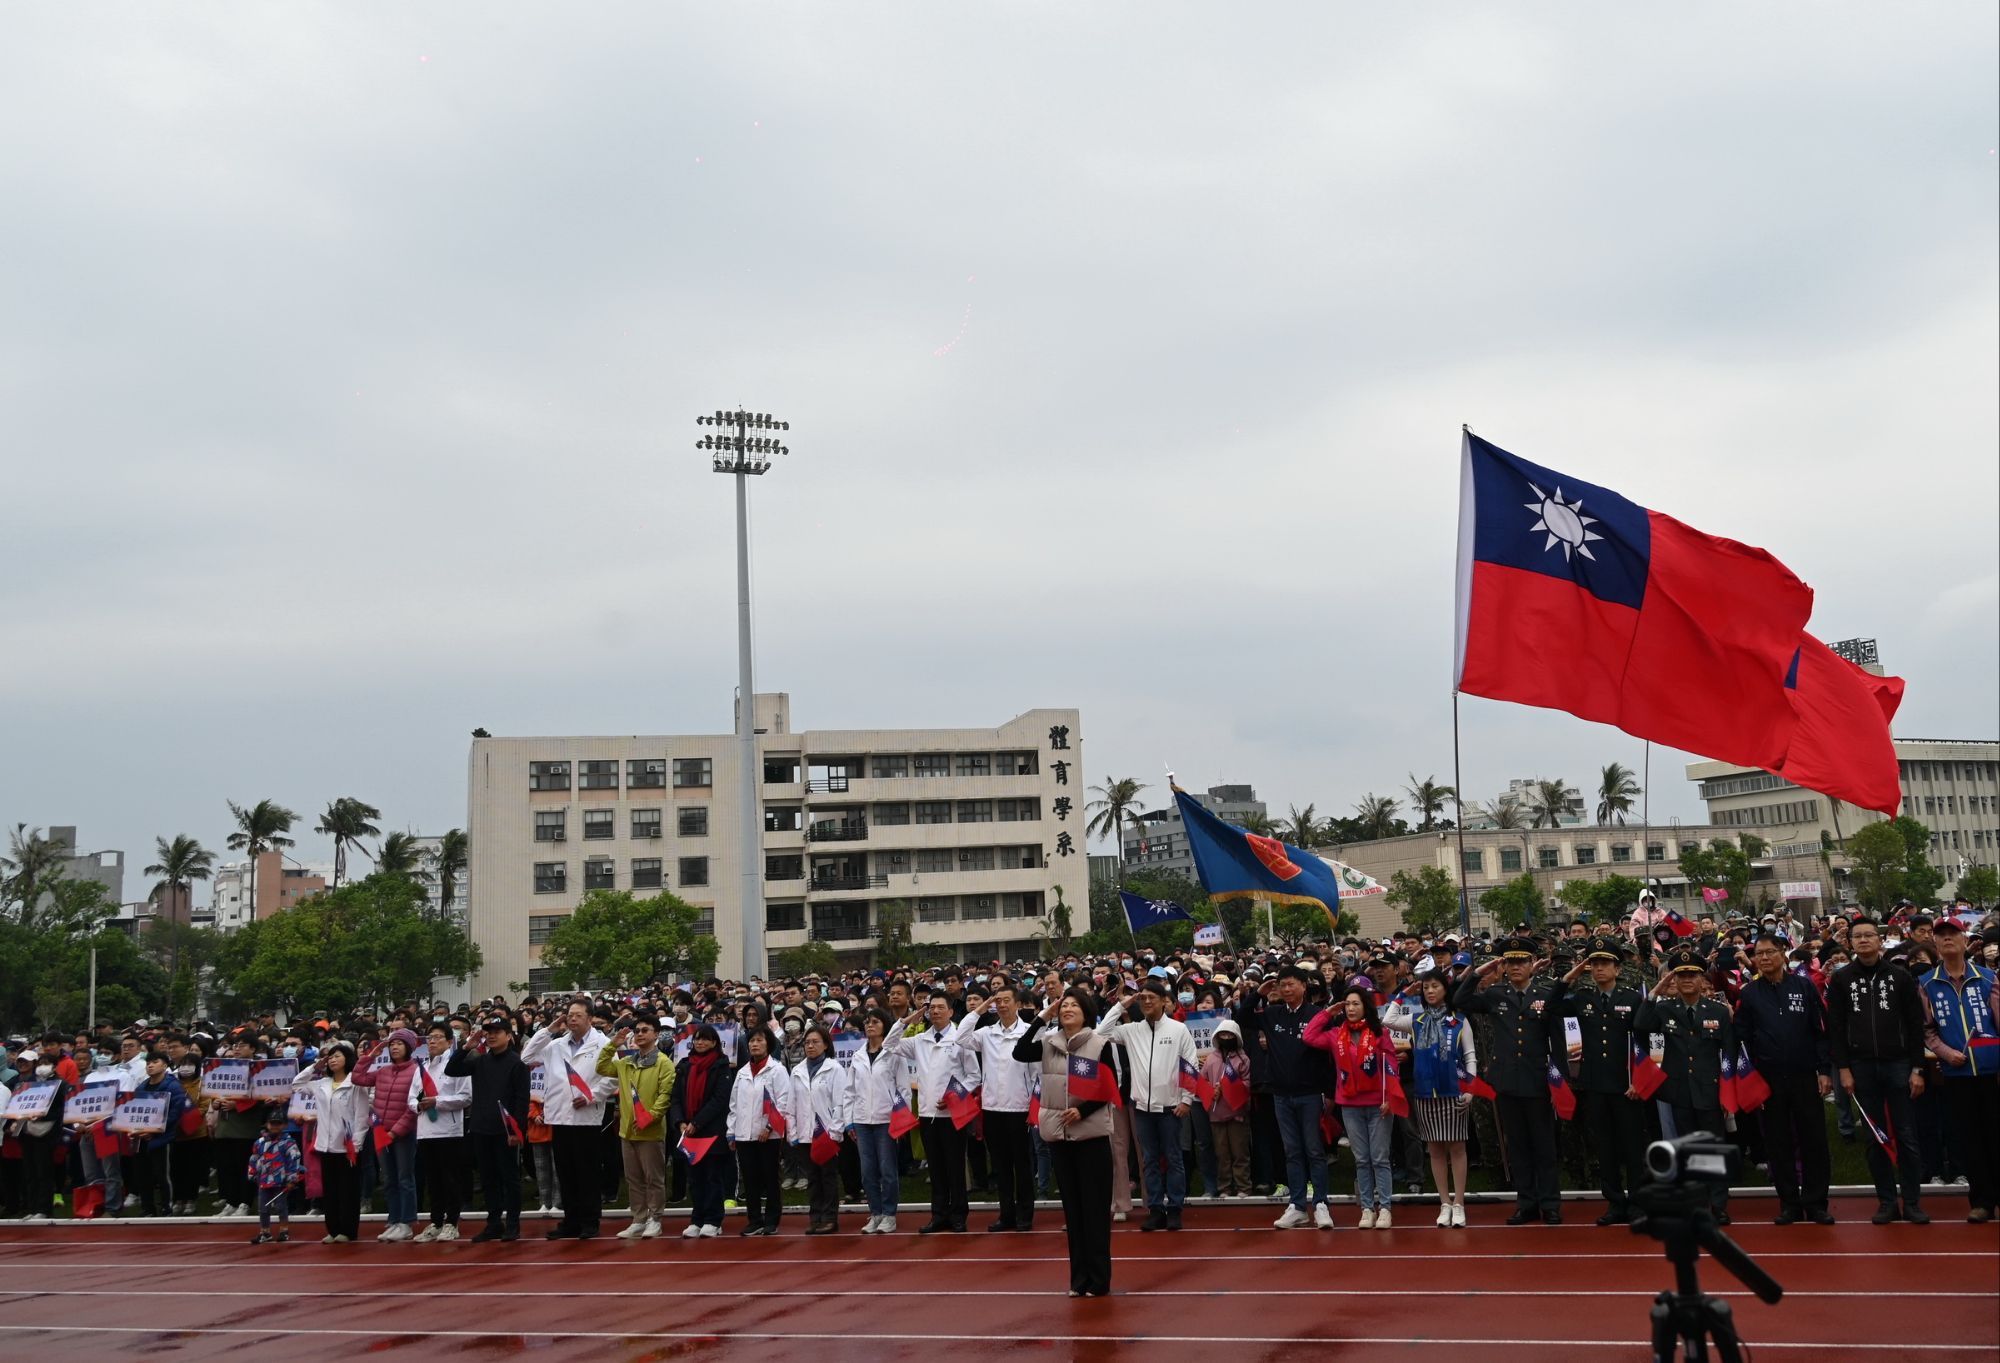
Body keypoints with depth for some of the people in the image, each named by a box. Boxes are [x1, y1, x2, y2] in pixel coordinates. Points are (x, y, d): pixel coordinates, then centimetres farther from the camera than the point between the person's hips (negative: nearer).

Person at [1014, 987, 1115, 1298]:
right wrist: (1042, 1017, -9)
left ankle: (1098, 1277, 4)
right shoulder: (1048, 1043, 5)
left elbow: (1110, 1089, -4)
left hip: (1092, 1132, -4)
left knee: (1095, 1205, -1)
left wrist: (1082, 1111, -18)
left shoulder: (1101, 1044, -4)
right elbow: (1019, 1053, -10)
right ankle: (1079, 1275, 15)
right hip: (1058, 1132, 4)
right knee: (1071, 1205, 9)